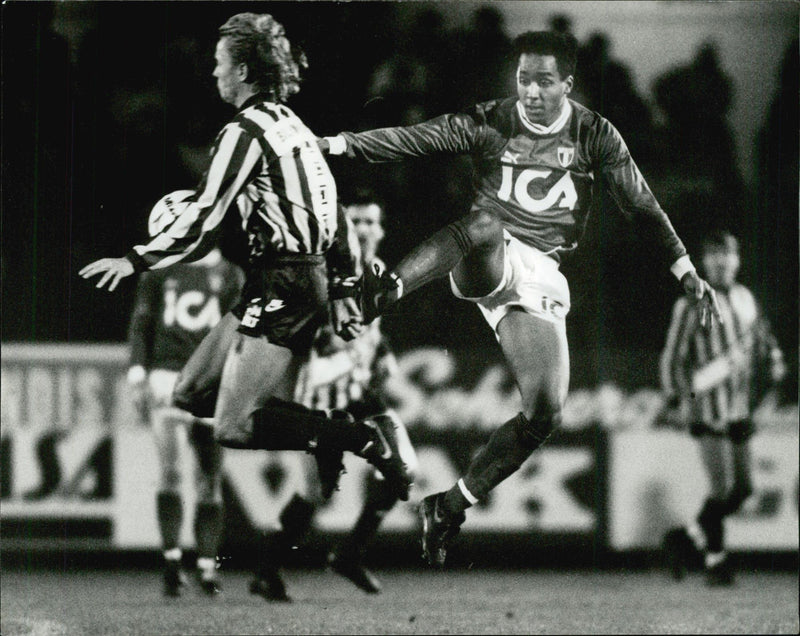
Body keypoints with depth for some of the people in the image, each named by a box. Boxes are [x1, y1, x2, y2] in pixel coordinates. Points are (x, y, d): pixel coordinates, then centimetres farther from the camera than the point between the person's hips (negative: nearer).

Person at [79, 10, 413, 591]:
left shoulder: (247, 130, -11)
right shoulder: (293, 125, 16)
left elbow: (203, 219, -12)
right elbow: (335, 211, 20)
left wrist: (137, 261, -4)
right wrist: (342, 291, 24)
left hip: (280, 284, -9)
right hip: (312, 278, 9)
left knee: (234, 427, -13)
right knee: (271, 409, 13)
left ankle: (361, 436, -18)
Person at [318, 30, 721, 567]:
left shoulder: (595, 136, 4)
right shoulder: (492, 124, 0)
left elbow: (642, 206, 9)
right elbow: (413, 139, -7)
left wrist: (687, 273, 4)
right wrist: (338, 144, -18)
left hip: (541, 279, 2)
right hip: (490, 263, -2)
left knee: (544, 414, -12)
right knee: (485, 225, -40)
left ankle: (453, 505, 3)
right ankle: (386, 292, -56)